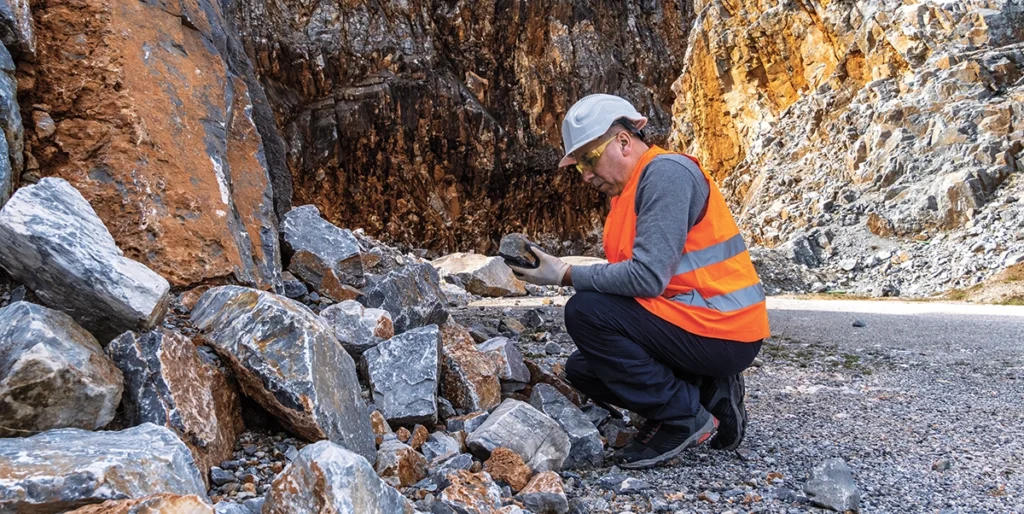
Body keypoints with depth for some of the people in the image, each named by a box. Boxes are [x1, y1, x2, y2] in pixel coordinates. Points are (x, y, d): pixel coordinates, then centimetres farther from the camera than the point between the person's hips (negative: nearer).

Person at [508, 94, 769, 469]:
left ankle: (683, 418, -8)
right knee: (582, 369, 13)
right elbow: (625, 278, 10)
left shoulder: (666, 172, -16)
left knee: (585, 311, -20)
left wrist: (567, 276, -18)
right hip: (698, 328, 10)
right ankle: (708, 395, 9)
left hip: (722, 333, -10)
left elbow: (648, 277, -26)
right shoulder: (631, 189, 14)